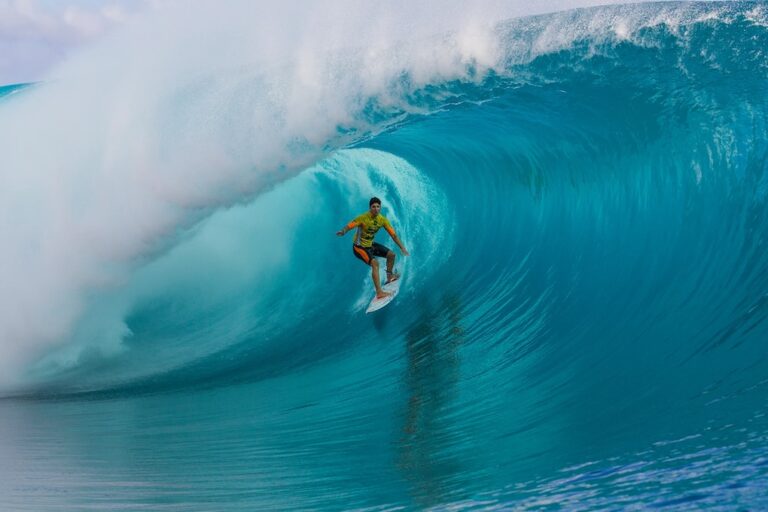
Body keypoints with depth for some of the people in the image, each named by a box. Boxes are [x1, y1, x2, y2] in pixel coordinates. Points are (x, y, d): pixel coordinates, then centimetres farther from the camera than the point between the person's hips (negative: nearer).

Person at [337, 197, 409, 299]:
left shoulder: (382, 220, -9)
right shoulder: (363, 218, -26)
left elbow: (393, 235, -5)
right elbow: (349, 226, -34)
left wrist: (402, 248, -10)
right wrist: (343, 231, -57)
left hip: (371, 244, 7)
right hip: (359, 247, -7)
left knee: (391, 255, 13)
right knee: (375, 263, -28)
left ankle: (389, 276, 40)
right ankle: (379, 292, -32)